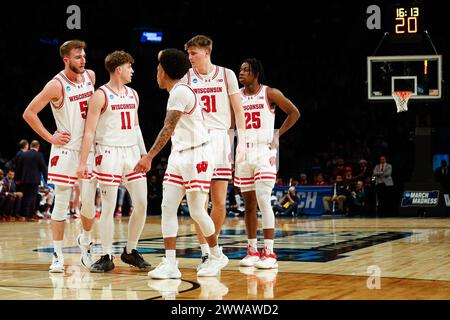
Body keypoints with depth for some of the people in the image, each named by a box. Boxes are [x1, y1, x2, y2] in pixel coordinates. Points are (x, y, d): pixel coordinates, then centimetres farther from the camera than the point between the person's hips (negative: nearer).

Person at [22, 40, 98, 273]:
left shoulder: (90, 76, 4)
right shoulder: (57, 85, -13)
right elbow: (29, 113, -12)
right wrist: (50, 138, -11)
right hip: (66, 150, -5)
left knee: (89, 202, 6)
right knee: (61, 203, -3)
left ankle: (85, 241, 31)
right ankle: (57, 255, 4)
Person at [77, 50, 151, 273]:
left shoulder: (133, 94, 14)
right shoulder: (101, 95, -6)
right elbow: (89, 131, -9)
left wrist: (145, 154, 17)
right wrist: (82, 163, -13)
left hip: (132, 153, 6)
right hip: (109, 154, -6)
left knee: (142, 205, 1)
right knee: (108, 208, -3)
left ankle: (130, 251, 15)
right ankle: (106, 257, 5)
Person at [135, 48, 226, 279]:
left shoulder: (180, 92, -16)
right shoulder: (176, 92, 13)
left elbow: (168, 129, -24)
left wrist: (149, 157, -28)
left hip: (197, 155, -9)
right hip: (179, 156, 9)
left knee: (196, 211, -2)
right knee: (167, 207, -2)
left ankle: (217, 256, 18)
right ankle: (170, 264, -4)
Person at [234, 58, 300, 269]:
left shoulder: (270, 93, -4)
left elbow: (294, 113, 0)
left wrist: (278, 134, -6)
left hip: (264, 153, -5)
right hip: (244, 153, 5)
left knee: (263, 201, -14)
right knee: (249, 204, 9)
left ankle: (269, 253, -14)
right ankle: (252, 251, 18)